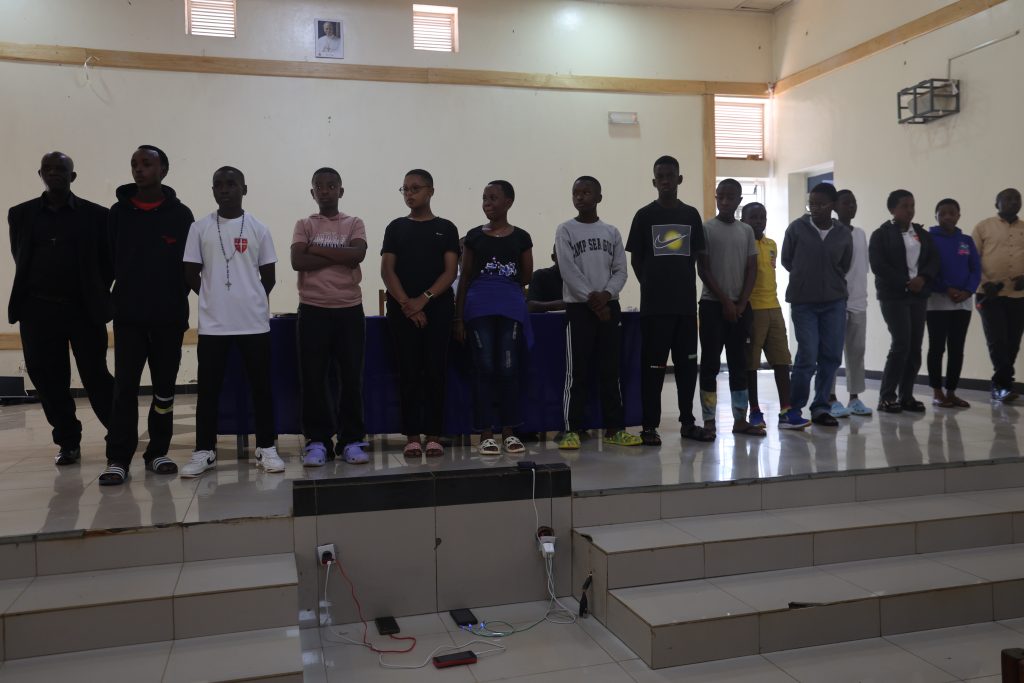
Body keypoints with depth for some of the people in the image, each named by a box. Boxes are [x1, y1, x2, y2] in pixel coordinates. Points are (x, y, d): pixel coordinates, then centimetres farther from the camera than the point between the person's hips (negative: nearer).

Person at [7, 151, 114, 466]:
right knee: (48, 381, 6)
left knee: (96, 379, 0)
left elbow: (110, 260, 5)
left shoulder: (96, 215, 0)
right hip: (38, 311, 3)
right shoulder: (21, 214, 9)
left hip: (84, 310, -3)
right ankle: (68, 442, 19)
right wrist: (34, 286, 12)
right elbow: (20, 258, 16)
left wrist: (96, 294, 2)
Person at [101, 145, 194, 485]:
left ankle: (158, 452, 18)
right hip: (128, 315, 0)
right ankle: (118, 459, 3)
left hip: (169, 316, 0)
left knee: (164, 387, 7)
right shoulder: (119, 212, 6)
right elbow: (109, 260, 6)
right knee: (125, 387, -2)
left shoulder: (180, 214, 2)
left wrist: (179, 302, -3)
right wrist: (103, 301, 2)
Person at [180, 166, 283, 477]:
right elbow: (191, 274, 6)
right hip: (213, 323, 0)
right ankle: (204, 451, 15)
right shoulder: (200, 228, 3)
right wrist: (216, 298, 9)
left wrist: (250, 300, 11)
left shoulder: (258, 228, 3)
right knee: (208, 389, 5)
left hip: (254, 322, 0)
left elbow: (268, 276, 8)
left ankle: (266, 448, 12)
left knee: (261, 387, 4)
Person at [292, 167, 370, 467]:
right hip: (312, 310, 0)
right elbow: (298, 261, -8)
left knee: (351, 377, 1)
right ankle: (317, 441, 8)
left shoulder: (355, 224, 9)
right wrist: (340, 256, -9)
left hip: (350, 309, 0)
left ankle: (352, 440, 10)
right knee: (313, 378, 0)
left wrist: (318, 249, -7)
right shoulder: (304, 225, 9)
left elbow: (357, 255, -10)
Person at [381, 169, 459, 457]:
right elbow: (387, 271, 4)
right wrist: (406, 303, -10)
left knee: (435, 372, -2)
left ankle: (434, 436, 4)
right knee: (409, 372, 0)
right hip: (402, 310, 1)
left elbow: (450, 271, 0)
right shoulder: (396, 227, 12)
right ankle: (412, 436, 5)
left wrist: (423, 299, -13)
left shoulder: (446, 228, 9)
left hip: (438, 309, -1)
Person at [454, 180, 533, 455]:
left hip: (511, 307, 0)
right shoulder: (474, 236, 7)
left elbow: (526, 276, 12)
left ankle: (509, 432, 9)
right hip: (478, 307, 0)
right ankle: (486, 434, 5)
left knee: (508, 369, -1)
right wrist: (458, 318, 2)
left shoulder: (521, 237, 6)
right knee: (484, 368, -1)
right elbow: (465, 278, 6)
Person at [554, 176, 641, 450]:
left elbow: (620, 271, 5)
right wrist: (591, 298, -14)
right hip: (579, 307, -3)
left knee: (611, 370, 6)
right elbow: (568, 272, -8)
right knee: (577, 371, -4)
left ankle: (614, 428, 12)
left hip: (609, 306, 3)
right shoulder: (565, 230, 1)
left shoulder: (611, 232, 11)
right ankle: (571, 430, 1)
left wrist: (606, 294, -13)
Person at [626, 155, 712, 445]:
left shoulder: (691, 215, 9)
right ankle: (650, 426, 6)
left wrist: (685, 285, 7)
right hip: (654, 303, -3)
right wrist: (651, 285, 3)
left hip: (686, 302, 3)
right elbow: (635, 259, 4)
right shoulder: (645, 215, 0)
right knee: (653, 365, -1)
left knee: (687, 363, 8)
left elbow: (695, 256, 13)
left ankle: (687, 422, 19)